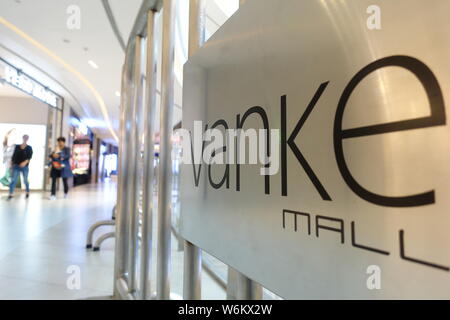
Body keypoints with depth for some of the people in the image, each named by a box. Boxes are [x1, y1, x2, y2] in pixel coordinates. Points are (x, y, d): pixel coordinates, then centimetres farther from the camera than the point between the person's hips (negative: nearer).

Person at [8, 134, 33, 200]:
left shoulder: (29, 148, 0)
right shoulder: (17, 146, 7)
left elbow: (30, 156, -12)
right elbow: (14, 155, 10)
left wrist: (25, 162, -28)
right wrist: (11, 164, 7)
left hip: (24, 167, -2)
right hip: (16, 166, 2)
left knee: (25, 180, 7)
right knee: (13, 180, -4)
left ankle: (27, 192, 23)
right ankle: (11, 194, -1)